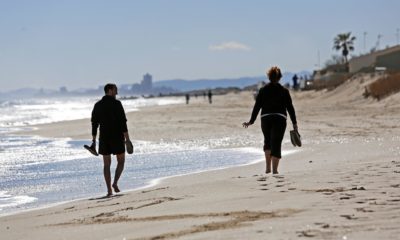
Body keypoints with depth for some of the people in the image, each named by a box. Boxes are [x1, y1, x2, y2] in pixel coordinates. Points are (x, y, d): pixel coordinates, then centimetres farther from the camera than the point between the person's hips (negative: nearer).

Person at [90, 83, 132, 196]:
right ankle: (115, 183, -9)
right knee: (121, 161, 11)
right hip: (117, 137, -4)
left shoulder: (98, 105, 6)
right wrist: (127, 139, -13)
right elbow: (123, 122, -14)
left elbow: (94, 123, 8)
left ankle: (109, 189, 4)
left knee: (107, 164, 8)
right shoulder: (117, 104, -10)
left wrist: (94, 140, 13)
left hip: (104, 138, 4)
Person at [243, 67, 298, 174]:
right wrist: (294, 123, 7)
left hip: (265, 118, 2)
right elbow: (290, 107, 1)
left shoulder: (263, 90, 3)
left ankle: (268, 167, 9)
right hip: (280, 119, -2)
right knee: (276, 144, -1)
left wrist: (251, 121, 10)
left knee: (268, 141, 19)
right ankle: (274, 170, -6)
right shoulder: (284, 91, 1)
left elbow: (257, 106, 4)